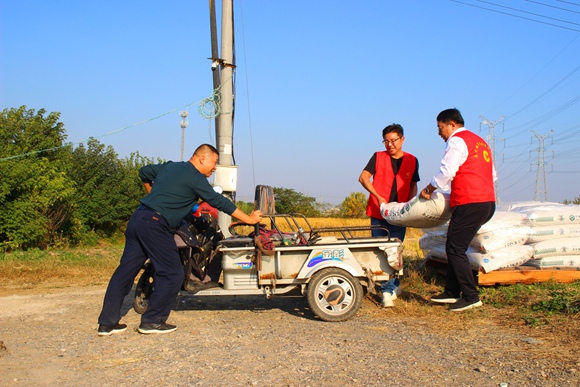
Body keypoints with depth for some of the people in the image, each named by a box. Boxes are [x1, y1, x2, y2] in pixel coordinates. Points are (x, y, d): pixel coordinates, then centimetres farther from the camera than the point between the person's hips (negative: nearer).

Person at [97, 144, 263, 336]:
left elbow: (144, 172, 32)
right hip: (155, 224, -9)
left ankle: (107, 322, 15)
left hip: (137, 218, 9)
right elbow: (218, 202, -5)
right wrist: (248, 219, 2)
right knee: (172, 274, 1)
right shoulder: (195, 178, -6)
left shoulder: (170, 166, 19)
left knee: (126, 270, 11)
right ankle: (152, 321, 7)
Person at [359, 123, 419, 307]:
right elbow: (363, 177, -5)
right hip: (378, 212, 0)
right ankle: (394, 286, 14)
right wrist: (377, 196, -17)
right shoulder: (378, 157, 3)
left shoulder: (412, 161, 8)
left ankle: (388, 291, 5)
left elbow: (413, 185, 16)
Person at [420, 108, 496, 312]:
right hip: (488, 202, 10)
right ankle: (452, 293, 18)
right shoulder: (480, 142, 24)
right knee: (455, 248, 14)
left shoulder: (457, 141, -5)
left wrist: (429, 190, 0)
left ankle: (471, 297, -3)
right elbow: (493, 176, 24)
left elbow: (446, 172, -13)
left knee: (455, 249, -5)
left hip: (469, 204, -10)